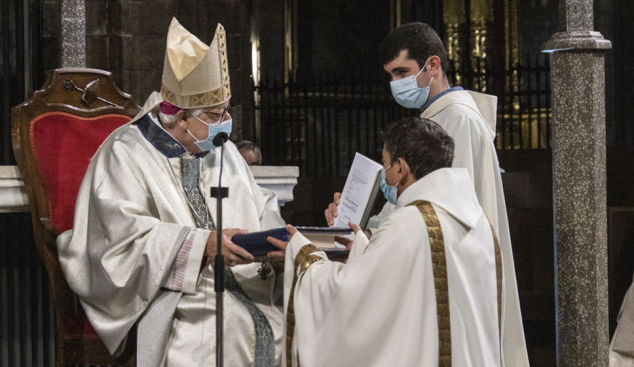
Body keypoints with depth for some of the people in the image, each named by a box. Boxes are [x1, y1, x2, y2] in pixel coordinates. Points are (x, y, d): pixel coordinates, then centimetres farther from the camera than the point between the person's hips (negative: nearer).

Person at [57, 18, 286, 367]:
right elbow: (123, 235, -14)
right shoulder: (126, 155, -2)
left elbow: (259, 211, 17)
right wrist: (201, 244, -26)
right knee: (235, 326, -33)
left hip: (245, 286, 6)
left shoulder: (223, 152, 21)